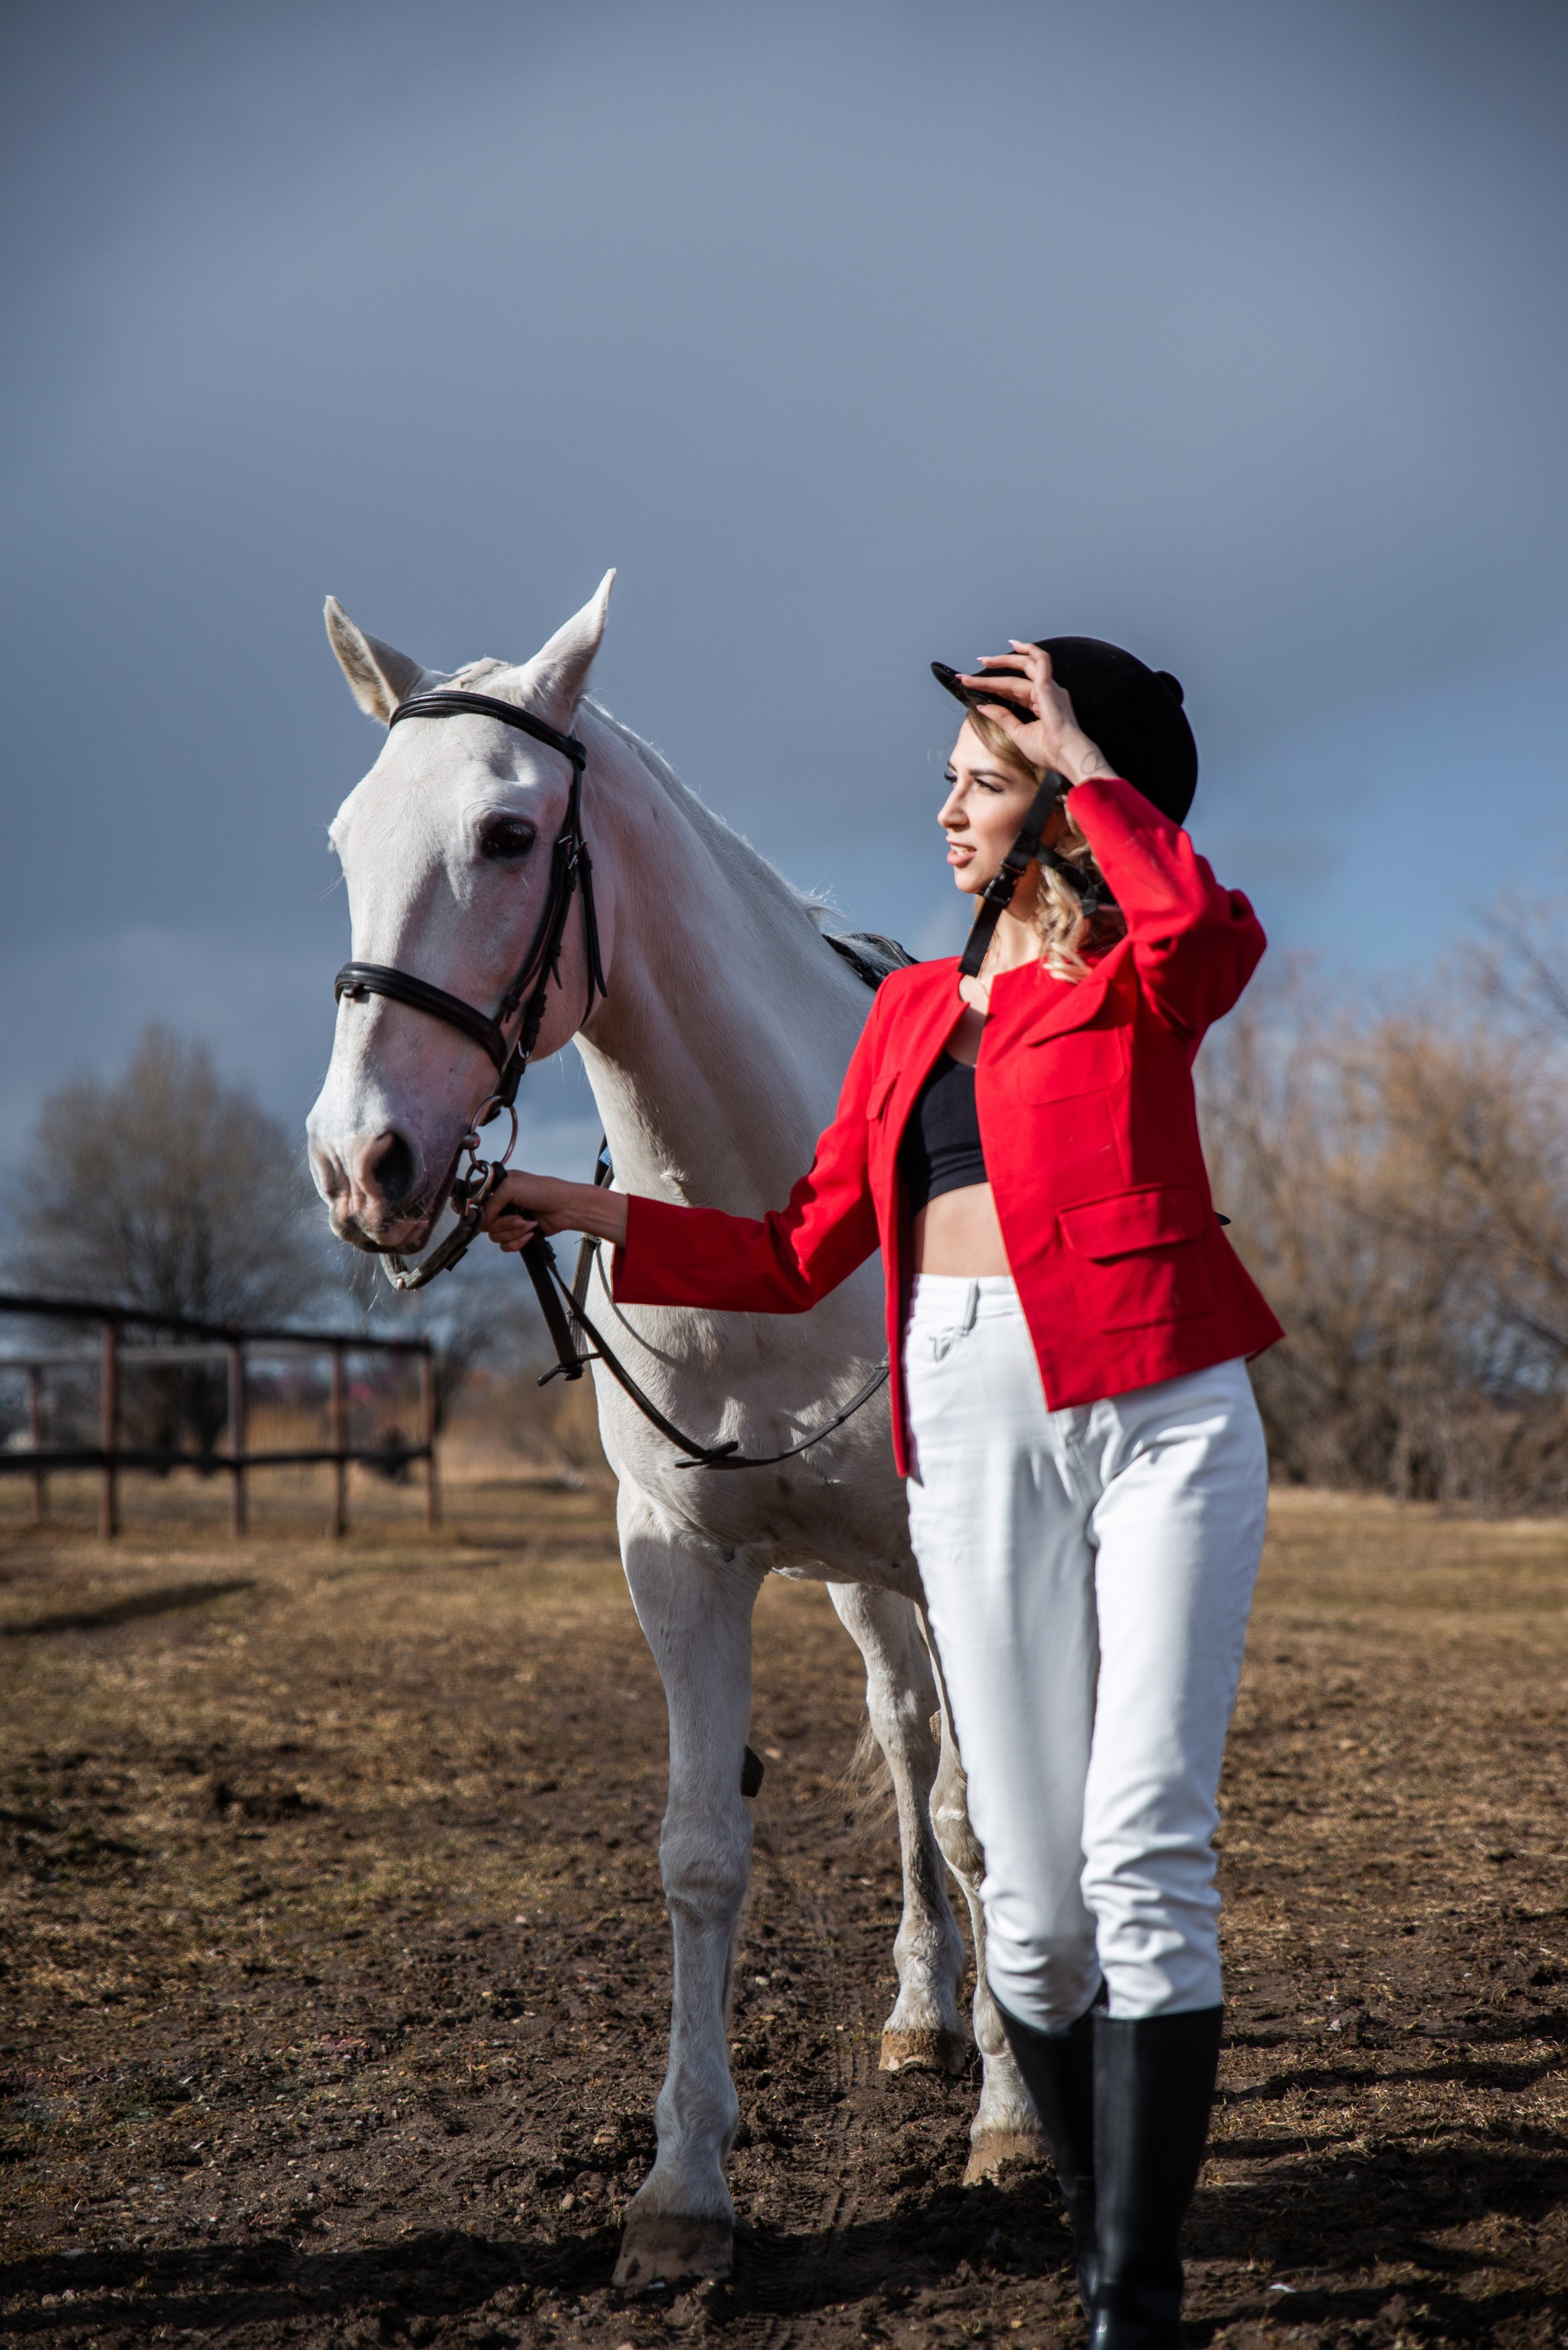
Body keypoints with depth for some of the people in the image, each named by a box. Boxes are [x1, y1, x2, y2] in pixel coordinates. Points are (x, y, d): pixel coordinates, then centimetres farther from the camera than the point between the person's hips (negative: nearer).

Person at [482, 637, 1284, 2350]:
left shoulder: (1143, 983, 5)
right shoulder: (914, 1006, 20)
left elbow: (1207, 928, -23)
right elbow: (802, 1256, 17)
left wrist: (1082, 759, -9)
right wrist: (588, 1217, 9)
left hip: (1160, 1412, -4)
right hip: (973, 1430, 4)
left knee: (1146, 1850, -11)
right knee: (1033, 1900, 2)